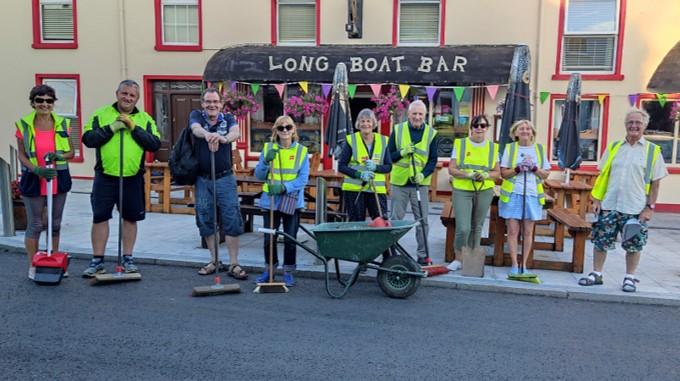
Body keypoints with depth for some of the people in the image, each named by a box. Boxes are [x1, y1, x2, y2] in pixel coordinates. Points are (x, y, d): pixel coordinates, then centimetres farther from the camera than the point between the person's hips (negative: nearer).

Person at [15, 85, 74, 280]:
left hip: (59, 180, 3)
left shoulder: (63, 124, 3)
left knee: (55, 224, 12)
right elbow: (21, 155, -2)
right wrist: (36, 170, -19)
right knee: (35, 225, 3)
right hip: (33, 181, -2)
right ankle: (32, 266, 16)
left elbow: (71, 152, 7)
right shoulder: (23, 125, -2)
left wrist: (59, 156, -14)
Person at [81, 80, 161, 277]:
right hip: (105, 177, -1)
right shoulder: (101, 114, 5)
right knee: (100, 217, 3)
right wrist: (111, 128, -14)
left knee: (130, 218, 9)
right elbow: (88, 139, -5)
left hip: (133, 178, 1)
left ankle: (127, 259, 22)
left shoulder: (144, 119, 7)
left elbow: (155, 144, -6)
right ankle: (97, 261, 14)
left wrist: (134, 128, -13)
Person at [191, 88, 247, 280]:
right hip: (202, 179, 1)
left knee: (232, 220, -3)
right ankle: (214, 260, 23)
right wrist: (207, 135, -47)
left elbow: (236, 132, -22)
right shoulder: (196, 116, 1)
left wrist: (224, 138, -46)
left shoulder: (228, 118, 1)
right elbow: (196, 129, -23)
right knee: (205, 221, 8)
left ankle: (233, 264, 6)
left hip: (225, 178, -1)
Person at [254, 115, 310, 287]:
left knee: (290, 239, 6)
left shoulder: (301, 151, 0)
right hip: (270, 200, 1)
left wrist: (285, 187, -19)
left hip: (292, 201, -1)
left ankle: (288, 272, 21)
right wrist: (266, 161, -12)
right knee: (268, 238, 7)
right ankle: (269, 270, 25)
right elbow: (258, 175, 6)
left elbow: (303, 179, -5)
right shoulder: (268, 148, 5)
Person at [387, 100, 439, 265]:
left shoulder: (431, 133, 2)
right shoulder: (397, 130, 1)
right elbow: (388, 156, 2)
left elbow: (433, 160, 2)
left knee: (422, 220, 5)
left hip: (420, 183, 0)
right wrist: (402, 152, -17)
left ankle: (423, 254, 15)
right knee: (395, 220, 6)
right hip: (399, 182, 0)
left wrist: (423, 174, -15)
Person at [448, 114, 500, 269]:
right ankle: (458, 259, 10)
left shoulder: (493, 147, 8)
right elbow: (451, 169, -1)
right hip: (462, 191, -2)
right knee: (463, 228, -11)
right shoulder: (460, 144, 2)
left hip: (484, 191, 3)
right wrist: (469, 174, -18)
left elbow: (497, 172, 10)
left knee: (477, 227, 10)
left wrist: (485, 175, -12)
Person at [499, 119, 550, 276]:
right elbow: (504, 173, 2)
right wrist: (517, 169, -15)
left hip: (532, 195, 1)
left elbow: (546, 174, 9)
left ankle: (524, 264, 14)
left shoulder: (539, 149, 10)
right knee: (512, 231, -1)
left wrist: (534, 168, -9)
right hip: (513, 194, -1)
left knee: (528, 232, 4)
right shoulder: (509, 148, 5)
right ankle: (515, 264, 7)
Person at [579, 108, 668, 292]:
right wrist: (597, 199, 4)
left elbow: (655, 182, 1)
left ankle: (630, 278, 24)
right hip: (609, 206, 2)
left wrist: (650, 207, -5)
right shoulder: (613, 147, 8)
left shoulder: (652, 151, 1)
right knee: (600, 240, 5)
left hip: (636, 209, -2)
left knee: (633, 245, 7)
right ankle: (596, 274, 20)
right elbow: (602, 175, 11)